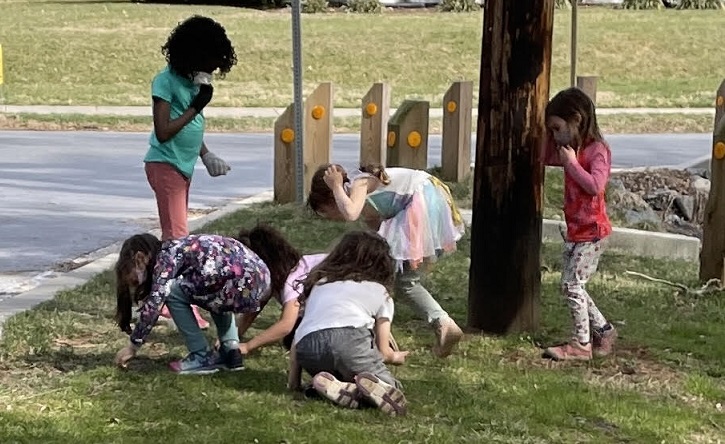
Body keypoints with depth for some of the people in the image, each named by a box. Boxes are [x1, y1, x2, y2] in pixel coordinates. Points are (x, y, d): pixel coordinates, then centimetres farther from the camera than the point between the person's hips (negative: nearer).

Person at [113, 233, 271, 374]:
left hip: (244, 284, -9)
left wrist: (133, 346, 2)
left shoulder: (167, 255, 1)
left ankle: (203, 357, 7)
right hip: (261, 276, 9)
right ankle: (231, 351, 19)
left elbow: (155, 302, -7)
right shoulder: (176, 249, 28)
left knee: (173, 292, 3)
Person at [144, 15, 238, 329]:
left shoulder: (193, 80, 7)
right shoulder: (166, 81, -16)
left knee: (172, 236, 12)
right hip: (165, 165, -8)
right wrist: (196, 106, -20)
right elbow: (163, 132, -20)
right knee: (177, 236, -11)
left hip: (184, 166, 8)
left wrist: (206, 155, 6)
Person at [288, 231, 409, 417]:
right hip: (349, 338, -3)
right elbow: (383, 351, 26)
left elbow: (296, 344, 27)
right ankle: (370, 386, -29)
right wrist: (395, 357, 48)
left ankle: (335, 386, -15)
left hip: (307, 349, 3)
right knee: (391, 390, 5)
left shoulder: (319, 283, 35)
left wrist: (294, 382, 28)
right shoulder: (379, 292, 27)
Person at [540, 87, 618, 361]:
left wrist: (571, 163, -22)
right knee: (572, 285, 12)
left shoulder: (597, 150, -15)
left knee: (571, 284, -9)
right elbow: (546, 158, 25)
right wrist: (549, 135, 10)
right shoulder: (572, 149, 12)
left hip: (592, 232, -9)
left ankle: (581, 343, -2)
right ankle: (603, 331, 24)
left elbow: (595, 186, -28)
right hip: (575, 231, 9)